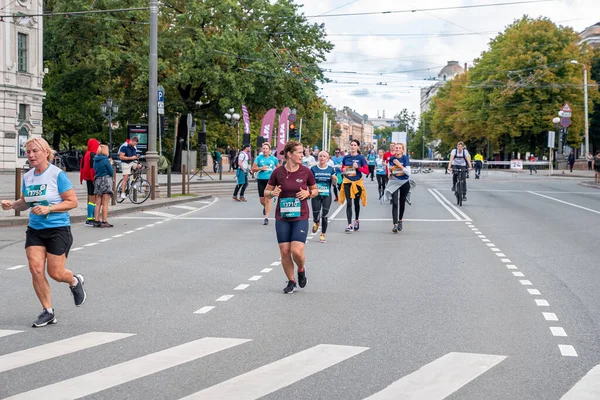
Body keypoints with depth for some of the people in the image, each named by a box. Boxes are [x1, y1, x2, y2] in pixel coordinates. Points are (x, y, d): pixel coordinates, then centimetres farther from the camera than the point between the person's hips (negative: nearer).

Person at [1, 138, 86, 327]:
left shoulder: (57, 174, -12)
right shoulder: (27, 177, 6)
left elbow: (72, 202, -11)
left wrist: (49, 208, -22)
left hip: (58, 229, -5)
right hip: (34, 230, 5)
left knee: (55, 273, -4)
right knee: (36, 269, -7)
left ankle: (75, 281, 32)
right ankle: (47, 311, 6)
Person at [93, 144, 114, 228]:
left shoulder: (95, 161, 9)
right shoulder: (106, 160, -12)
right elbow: (111, 172, -9)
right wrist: (111, 164, 7)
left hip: (97, 181, 6)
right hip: (106, 181, -6)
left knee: (98, 203, 9)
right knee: (105, 204, -4)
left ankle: (97, 221, 8)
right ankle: (104, 222, -4)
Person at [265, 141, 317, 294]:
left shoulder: (306, 172, -3)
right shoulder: (278, 172, -4)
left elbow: (315, 190, 11)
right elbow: (266, 192, 7)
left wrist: (308, 193, -10)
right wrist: (272, 193, -15)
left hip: (300, 217, -1)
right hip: (282, 218, 1)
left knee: (297, 251, -12)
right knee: (284, 252, 0)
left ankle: (301, 270, 21)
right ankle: (291, 281, 20)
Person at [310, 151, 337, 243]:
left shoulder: (331, 169, 3)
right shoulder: (313, 169, 0)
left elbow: (334, 183, 8)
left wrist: (334, 179, -14)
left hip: (327, 195, 0)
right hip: (316, 195, 0)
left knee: (324, 215, -4)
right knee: (316, 214, -3)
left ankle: (323, 234, 9)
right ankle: (316, 223, 35)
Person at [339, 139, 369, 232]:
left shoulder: (361, 158, -4)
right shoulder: (346, 157, 3)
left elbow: (366, 170, -5)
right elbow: (342, 168, 17)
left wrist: (358, 167, -19)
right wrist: (343, 170, -6)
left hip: (357, 182, -1)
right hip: (347, 182, 1)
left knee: (356, 203, 13)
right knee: (349, 203, -7)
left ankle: (356, 221, 35)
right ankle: (349, 225, -12)